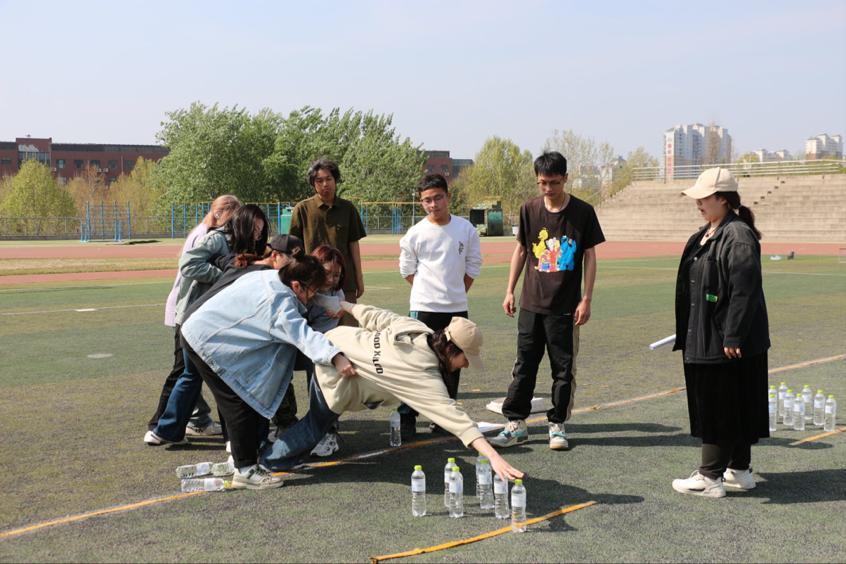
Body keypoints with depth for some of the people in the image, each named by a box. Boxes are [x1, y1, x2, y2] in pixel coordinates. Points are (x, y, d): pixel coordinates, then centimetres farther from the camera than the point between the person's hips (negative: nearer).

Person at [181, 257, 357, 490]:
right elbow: (303, 335, -42)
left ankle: (244, 454, 27)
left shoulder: (271, 278, 0)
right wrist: (335, 357, -54)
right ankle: (245, 470, -6)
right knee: (239, 403, -10)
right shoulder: (277, 302, -29)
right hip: (204, 341, -10)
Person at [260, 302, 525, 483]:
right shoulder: (425, 379, -26)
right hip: (333, 377, -8)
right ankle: (268, 460, 20)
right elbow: (453, 416, -35)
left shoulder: (418, 329, -7)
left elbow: (376, 316, 6)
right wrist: (493, 456, -41)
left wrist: (346, 306, 24)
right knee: (315, 427, 11)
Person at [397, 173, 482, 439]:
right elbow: (407, 271, 7)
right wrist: (432, 292, 6)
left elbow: (473, 267, 9)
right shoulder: (415, 233, -3)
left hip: (456, 309, 2)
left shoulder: (466, 229, 1)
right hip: (423, 308, -2)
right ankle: (406, 419, 1)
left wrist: (454, 294, 8)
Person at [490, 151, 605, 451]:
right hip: (532, 303, 2)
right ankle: (516, 423, 11)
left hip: (566, 306, -2)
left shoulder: (583, 212, -4)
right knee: (524, 365, 5)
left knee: (564, 368, 5)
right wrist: (510, 290, 8)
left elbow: (589, 256, 0)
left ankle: (557, 425, 16)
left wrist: (587, 299, -5)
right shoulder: (529, 209, 3)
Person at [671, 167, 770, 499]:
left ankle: (710, 477, 3)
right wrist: (687, 332, 19)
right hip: (705, 339, 10)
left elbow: (745, 291, -22)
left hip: (728, 343, -10)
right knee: (733, 409, 16)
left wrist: (732, 337, -23)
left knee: (720, 408, -3)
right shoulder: (706, 235, 14)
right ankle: (739, 471, 25)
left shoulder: (738, 237, -17)